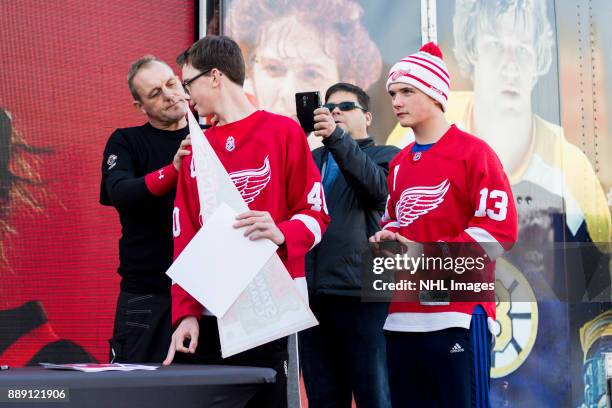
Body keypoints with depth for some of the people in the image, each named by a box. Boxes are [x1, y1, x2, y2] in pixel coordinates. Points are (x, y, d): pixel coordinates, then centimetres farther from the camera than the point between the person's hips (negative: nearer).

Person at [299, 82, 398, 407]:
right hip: (313, 294, 4)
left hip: (362, 292, -4)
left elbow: (377, 188, -15)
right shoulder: (312, 159, 22)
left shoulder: (384, 156, 8)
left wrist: (337, 137, -25)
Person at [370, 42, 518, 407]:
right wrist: (386, 238, 7)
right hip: (402, 316, 7)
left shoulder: (473, 152, -5)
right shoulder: (399, 164, 18)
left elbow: (500, 229, -12)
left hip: (458, 314, -7)